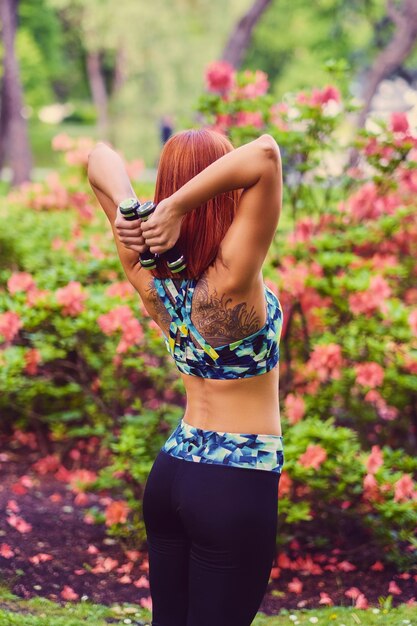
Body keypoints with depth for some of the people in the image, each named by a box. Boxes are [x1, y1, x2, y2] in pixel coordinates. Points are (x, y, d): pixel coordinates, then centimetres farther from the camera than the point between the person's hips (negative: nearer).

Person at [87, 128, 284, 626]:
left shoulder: (149, 277, -4)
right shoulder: (231, 281, -22)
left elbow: (100, 157, 3)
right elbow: (264, 154, -34)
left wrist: (129, 212, -15)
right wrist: (172, 209, -28)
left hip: (171, 472, 7)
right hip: (237, 487, -7)